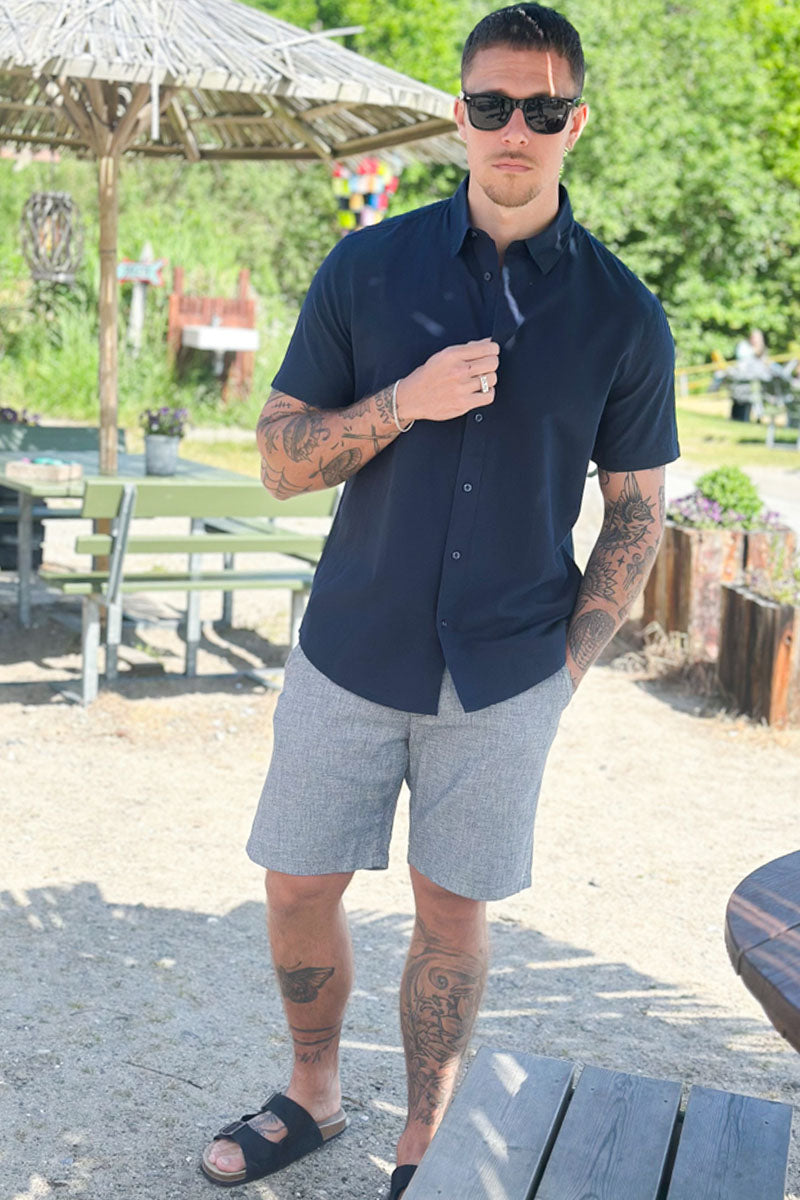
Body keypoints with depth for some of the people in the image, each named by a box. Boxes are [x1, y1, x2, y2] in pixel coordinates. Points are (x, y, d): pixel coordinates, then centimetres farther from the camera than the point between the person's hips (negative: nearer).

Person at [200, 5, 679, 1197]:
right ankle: (314, 1096, 37)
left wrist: (567, 664, -4)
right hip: (354, 653, 1)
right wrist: (405, 403, -18)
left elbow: (636, 516, 4)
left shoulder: (624, 317, -3)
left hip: (505, 681, -1)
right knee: (299, 890, 11)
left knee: (453, 911, 10)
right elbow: (282, 457, -1)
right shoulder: (367, 269, -2)